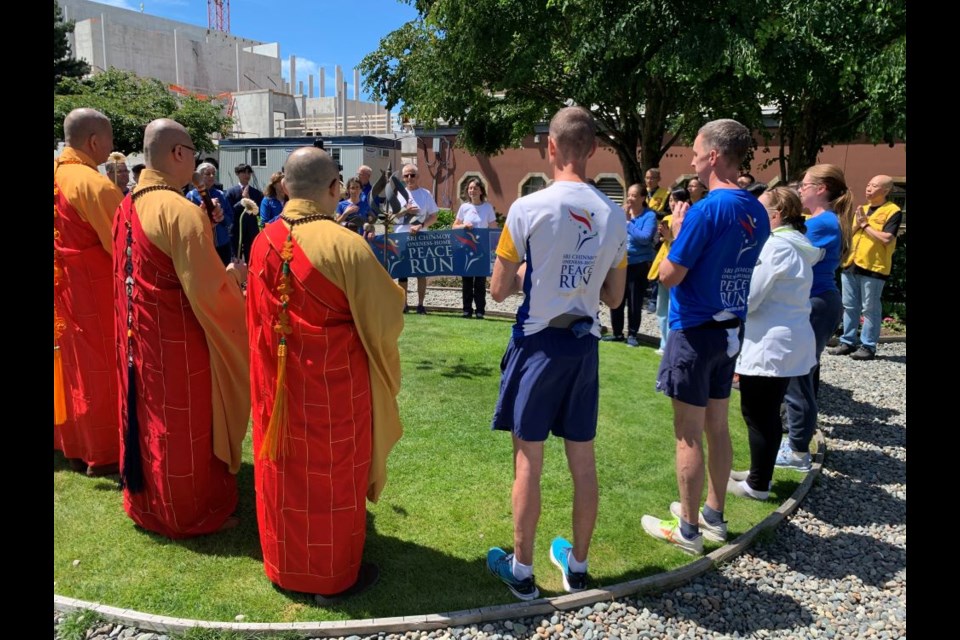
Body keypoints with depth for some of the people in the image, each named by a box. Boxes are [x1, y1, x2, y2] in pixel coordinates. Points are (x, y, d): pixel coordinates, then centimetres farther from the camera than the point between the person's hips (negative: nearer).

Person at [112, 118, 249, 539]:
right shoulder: (181, 211, -23)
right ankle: (192, 513, 23)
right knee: (183, 428, 7)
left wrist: (202, 229, 14)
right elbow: (207, 290, -25)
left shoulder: (129, 205, 4)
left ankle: (147, 501, 38)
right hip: (178, 339, -8)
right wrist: (232, 276, -5)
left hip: (138, 333, 8)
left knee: (149, 418, 21)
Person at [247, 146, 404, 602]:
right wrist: (389, 290, 7)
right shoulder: (346, 246, -21)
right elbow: (385, 319, -12)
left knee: (284, 470, 19)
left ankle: (285, 565, 37)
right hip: (334, 384, -5)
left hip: (278, 381, 5)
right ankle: (333, 575, 26)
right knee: (333, 475, 11)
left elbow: (258, 316, 9)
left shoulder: (264, 243, -4)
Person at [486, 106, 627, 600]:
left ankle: (522, 570, 20)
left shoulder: (528, 208, -12)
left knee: (528, 459, 7)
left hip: (538, 342, -4)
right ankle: (577, 564, 29)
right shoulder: (613, 215, 0)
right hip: (584, 342, 4)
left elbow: (499, 290, -8)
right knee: (583, 460, 13)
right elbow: (614, 297, 7)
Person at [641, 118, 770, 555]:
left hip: (695, 331, -8)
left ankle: (687, 530, 13)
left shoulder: (706, 211, -20)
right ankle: (713, 516, 30)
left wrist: (677, 231, -3)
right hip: (730, 329, 8)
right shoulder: (757, 212, 6)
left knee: (688, 434, 2)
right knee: (717, 426, 17)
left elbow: (669, 275, -17)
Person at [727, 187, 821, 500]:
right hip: (789, 341, 9)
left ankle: (757, 485, 12)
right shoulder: (798, 246, 13)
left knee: (757, 414, 1)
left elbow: (746, 297, -17)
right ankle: (760, 473, 29)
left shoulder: (775, 246, -17)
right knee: (768, 413, 17)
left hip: (769, 344, -9)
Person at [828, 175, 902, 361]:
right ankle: (848, 342, 19)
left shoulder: (892, 211, -6)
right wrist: (857, 224, -5)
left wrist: (865, 225, -10)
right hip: (851, 265, 7)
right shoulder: (862, 209, 16)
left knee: (870, 309, -1)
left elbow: (887, 239, -17)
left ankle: (868, 346, 5)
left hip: (873, 267, -7)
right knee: (849, 306, 11)